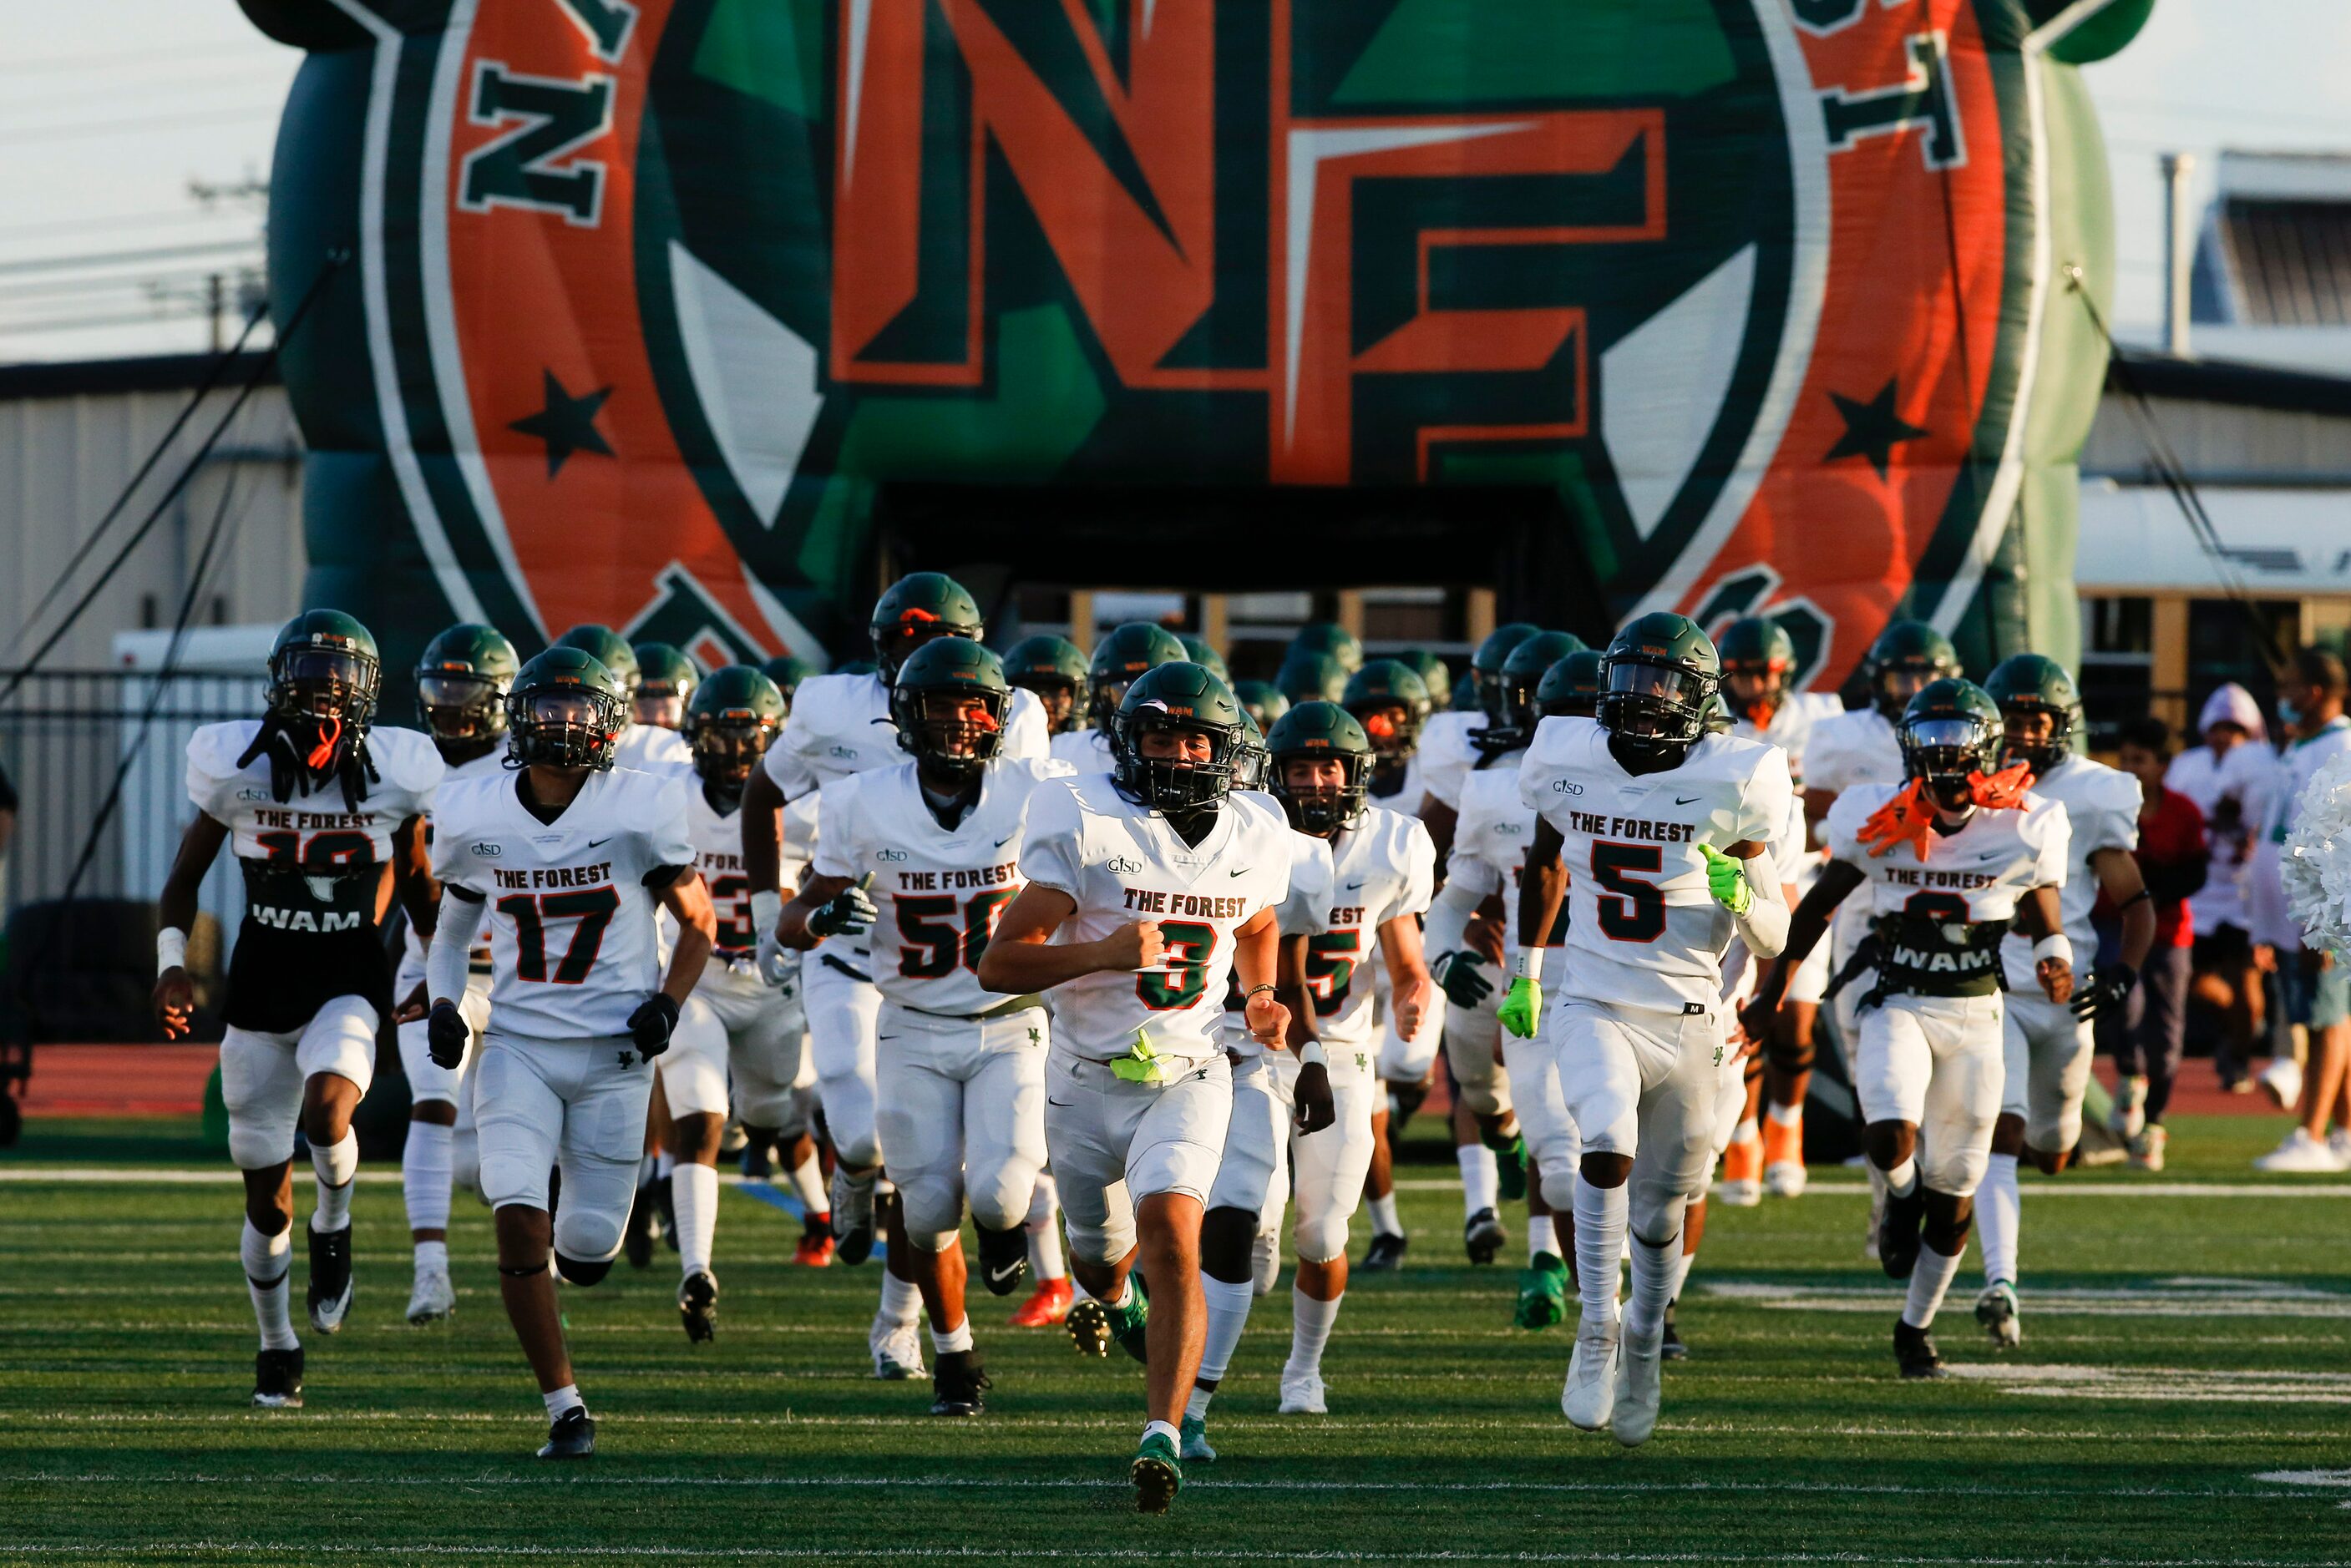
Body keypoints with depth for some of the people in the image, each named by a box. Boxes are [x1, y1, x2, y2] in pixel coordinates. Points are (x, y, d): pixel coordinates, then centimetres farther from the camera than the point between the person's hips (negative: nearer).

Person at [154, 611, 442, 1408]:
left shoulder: (396, 772, -6)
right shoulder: (239, 766, -8)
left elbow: (412, 886, 11)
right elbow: (183, 879, 4)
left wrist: (445, 980, 10)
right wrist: (172, 964, -9)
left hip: (349, 986, -1)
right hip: (261, 989, 1)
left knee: (326, 1109, -31)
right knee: (266, 1190, 5)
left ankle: (334, 1224, 3)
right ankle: (276, 1344, 27)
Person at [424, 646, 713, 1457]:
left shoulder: (638, 812, -8)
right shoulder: (475, 818, -1)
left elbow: (698, 921, 5)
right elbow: (455, 921, 17)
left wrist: (668, 1001, -10)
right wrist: (443, 1001, 2)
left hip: (613, 1055, -1)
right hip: (518, 1047, 1)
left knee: (587, 1253, 1)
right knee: (518, 1224, -17)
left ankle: (579, 1226, 41)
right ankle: (565, 1409, -6)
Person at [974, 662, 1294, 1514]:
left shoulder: (1256, 839, -2)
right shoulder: (1087, 827, -15)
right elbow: (1000, 965, -17)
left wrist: (1261, 998, 3)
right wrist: (1104, 953, -32)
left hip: (1187, 1079, 0)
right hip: (1088, 1082, 0)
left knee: (1170, 1236, -23)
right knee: (1103, 1257, 19)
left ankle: (1164, 1436, -23)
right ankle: (1109, 1292, 58)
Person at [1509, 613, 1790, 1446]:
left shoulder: (1731, 783, -9)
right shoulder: (1567, 762, -1)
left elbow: (1772, 938, -3)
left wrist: (1742, 895, -24)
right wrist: (1524, 973, 23)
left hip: (1687, 1023, 0)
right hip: (1595, 1009, 0)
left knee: (1659, 1214, 11)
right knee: (1609, 1145, -29)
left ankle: (1643, 1344, 39)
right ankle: (1596, 1330, -19)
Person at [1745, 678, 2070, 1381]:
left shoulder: (2022, 828, -7)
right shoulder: (1878, 821, -7)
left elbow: (2042, 909, 9)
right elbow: (1820, 902, 7)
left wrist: (2054, 958, -13)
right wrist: (1773, 986, 11)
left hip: (1975, 1014, 1)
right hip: (1896, 1006, -1)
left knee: (1954, 1192, 6)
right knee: (1891, 1138, -28)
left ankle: (1916, 1328, 26)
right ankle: (1900, 1196, 11)